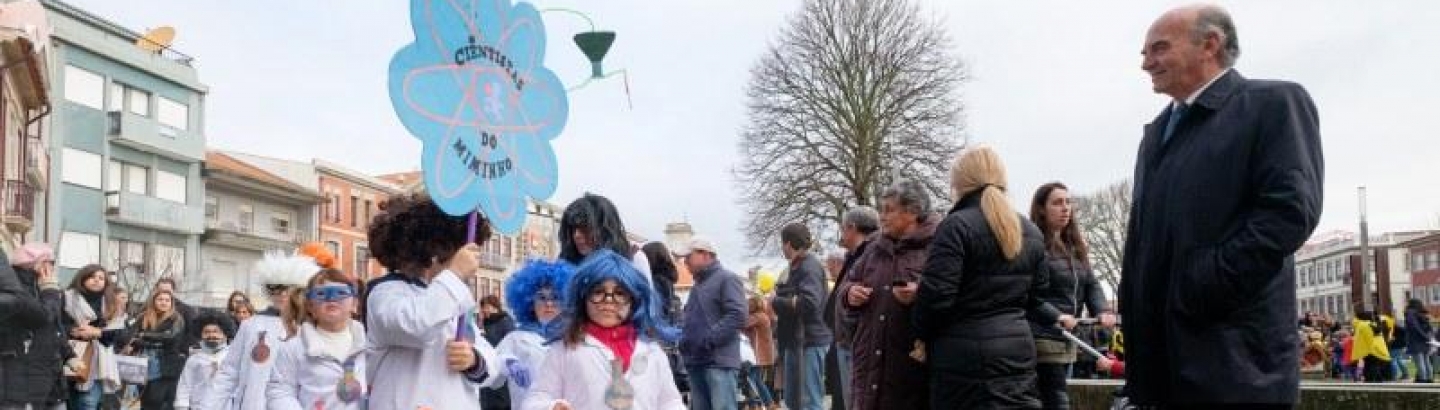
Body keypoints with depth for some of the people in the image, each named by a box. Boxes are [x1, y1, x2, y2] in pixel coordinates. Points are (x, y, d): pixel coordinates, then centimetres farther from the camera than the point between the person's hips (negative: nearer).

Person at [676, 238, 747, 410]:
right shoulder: (698, 284, 24)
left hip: (719, 361, -9)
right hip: (696, 361, 9)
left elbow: (737, 316, -16)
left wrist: (709, 340, -18)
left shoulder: (727, 279, -3)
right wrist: (683, 340, 11)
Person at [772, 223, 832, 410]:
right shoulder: (797, 267, 17)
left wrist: (775, 301, -14)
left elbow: (808, 302, -26)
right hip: (796, 340, 10)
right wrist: (779, 294, -1)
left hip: (809, 341, -10)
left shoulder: (810, 267, -13)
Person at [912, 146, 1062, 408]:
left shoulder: (956, 226, -12)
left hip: (966, 357, -6)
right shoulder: (1032, 232, 12)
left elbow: (937, 295, -16)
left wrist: (922, 333, 1)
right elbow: (1035, 295, 15)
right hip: (1019, 350, 6)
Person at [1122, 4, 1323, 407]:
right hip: (1159, 344, 7)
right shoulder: (1157, 130, 22)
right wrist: (1134, 308, 8)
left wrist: (1196, 292, -18)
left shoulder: (1275, 103, -3)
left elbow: (1291, 208, -16)